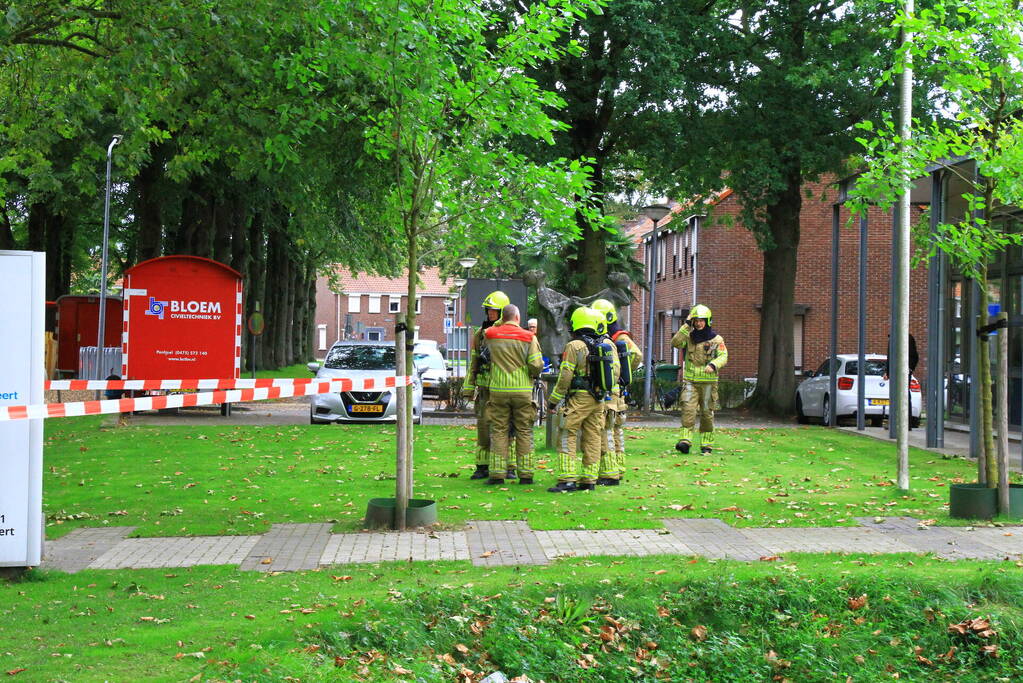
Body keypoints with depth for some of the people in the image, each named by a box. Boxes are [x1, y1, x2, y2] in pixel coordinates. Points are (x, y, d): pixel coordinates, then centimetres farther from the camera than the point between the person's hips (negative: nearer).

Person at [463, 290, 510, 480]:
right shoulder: (480, 333, 11)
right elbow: (473, 362, 16)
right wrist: (469, 388, 11)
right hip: (484, 389, 3)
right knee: (483, 427, 2)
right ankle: (482, 467, 7)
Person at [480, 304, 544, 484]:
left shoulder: (490, 335, 1)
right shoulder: (528, 337, -4)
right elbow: (536, 364, -10)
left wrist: (499, 323, 23)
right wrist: (534, 375, 12)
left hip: (498, 390, 1)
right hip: (523, 390, -1)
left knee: (499, 431, 5)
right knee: (524, 432, 6)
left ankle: (497, 472, 1)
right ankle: (525, 473, 7)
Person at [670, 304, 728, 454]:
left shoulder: (716, 339, 1)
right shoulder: (689, 337, 7)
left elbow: (723, 356, -8)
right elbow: (675, 343, -10)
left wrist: (713, 364, -29)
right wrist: (686, 326, -12)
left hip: (708, 382, -1)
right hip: (690, 381, 1)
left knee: (707, 413, 5)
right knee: (688, 410, -15)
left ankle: (706, 444, 15)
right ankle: (685, 441, -21)